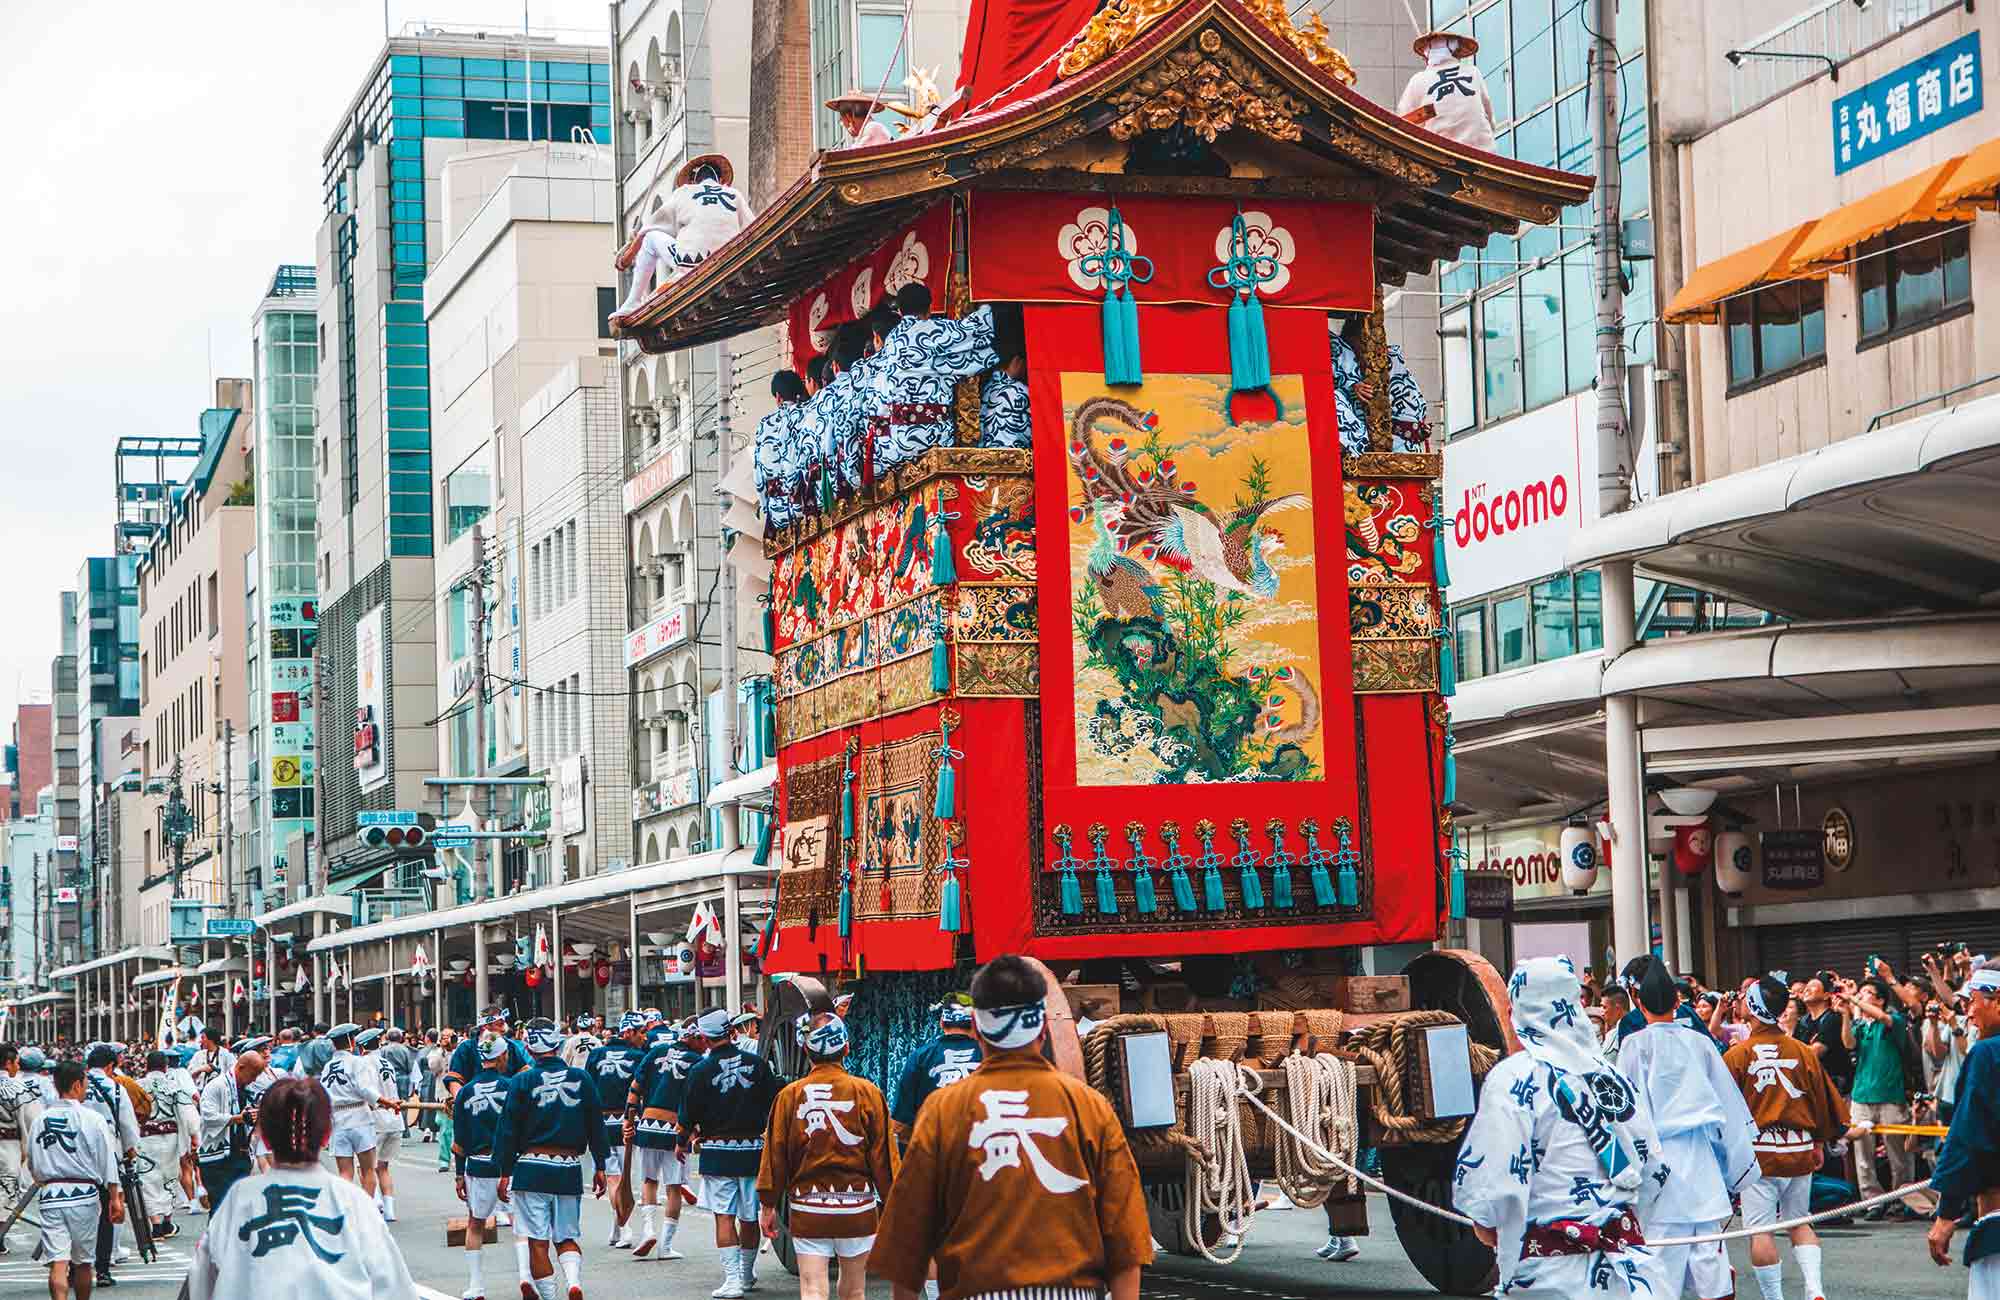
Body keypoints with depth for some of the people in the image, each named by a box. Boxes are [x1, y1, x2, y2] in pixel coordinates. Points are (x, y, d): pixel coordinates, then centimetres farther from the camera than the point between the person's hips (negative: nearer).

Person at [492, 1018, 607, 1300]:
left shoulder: (523, 1081, -4)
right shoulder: (580, 1078, 4)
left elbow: (508, 1129, -4)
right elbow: (596, 1125, 7)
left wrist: (505, 1173, 1)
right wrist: (600, 1167, 15)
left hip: (532, 1169, -3)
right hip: (570, 1170, 3)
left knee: (538, 1241, 2)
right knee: (567, 1237, 13)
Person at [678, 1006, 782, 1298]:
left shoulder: (701, 1070, -8)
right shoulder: (756, 1063, -2)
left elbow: (688, 1115, -1)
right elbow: (775, 1105, 3)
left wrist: (685, 1140, 17)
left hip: (717, 1153, -3)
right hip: (753, 1150, 3)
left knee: (724, 1216, -1)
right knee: (749, 1217, 13)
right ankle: (747, 1275, 28)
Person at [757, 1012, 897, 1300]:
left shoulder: (789, 1095, -3)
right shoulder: (867, 1092, -5)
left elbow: (775, 1154, 0)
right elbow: (883, 1154, -2)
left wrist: (768, 1204, 9)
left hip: (807, 1211, 0)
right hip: (857, 1209, 0)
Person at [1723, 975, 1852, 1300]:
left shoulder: (1736, 1056, -10)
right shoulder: (1803, 1052, 1)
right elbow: (1825, 1100, 9)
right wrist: (1819, 1144, 22)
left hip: (1758, 1152, -4)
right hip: (1800, 1151, 4)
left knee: (1760, 1230, 2)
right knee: (1799, 1222, 17)